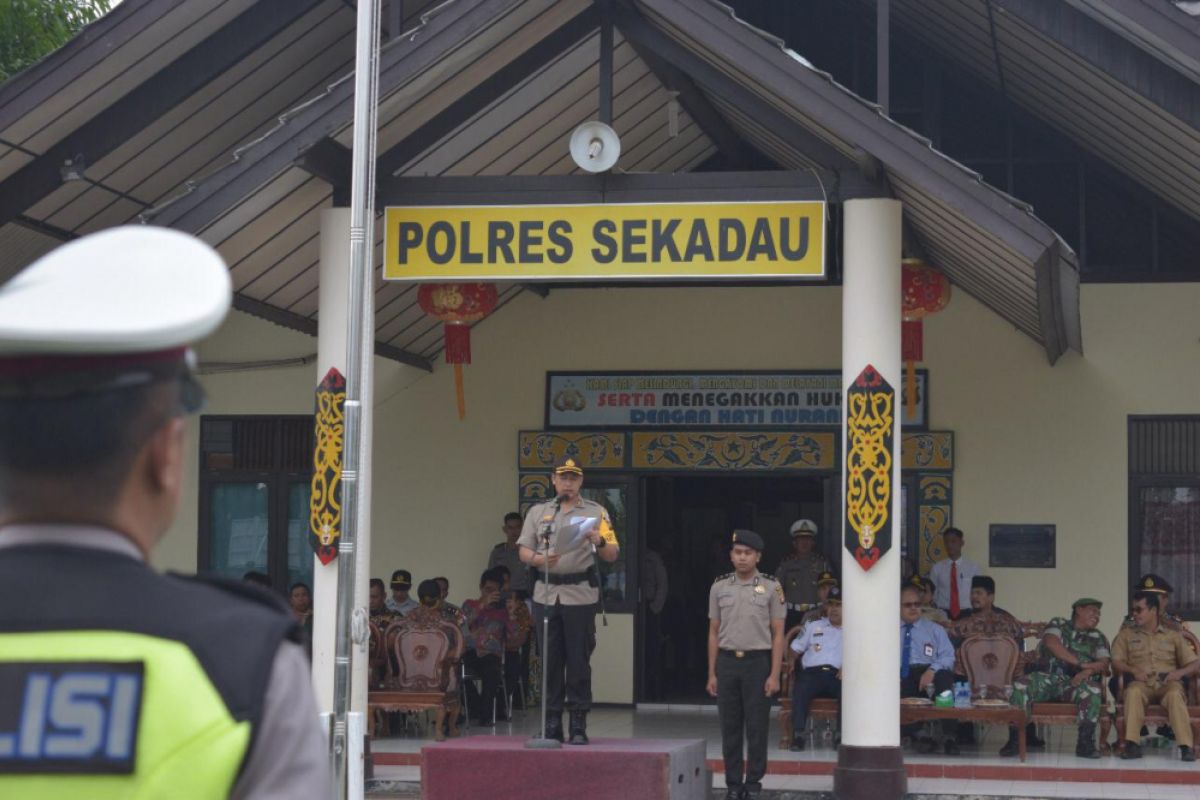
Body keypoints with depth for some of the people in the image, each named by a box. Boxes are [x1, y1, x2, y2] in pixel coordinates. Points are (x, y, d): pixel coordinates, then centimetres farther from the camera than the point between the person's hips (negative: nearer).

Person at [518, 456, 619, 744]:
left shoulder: (595, 512, 6)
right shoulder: (538, 512, 13)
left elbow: (612, 556, 0)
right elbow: (523, 550, 8)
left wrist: (599, 542, -22)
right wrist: (540, 559, -13)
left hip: (580, 594, -2)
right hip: (546, 593, 2)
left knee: (578, 661, -2)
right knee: (550, 661, 4)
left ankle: (579, 725, 3)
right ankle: (552, 723, 11)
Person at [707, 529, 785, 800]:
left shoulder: (771, 588, 0)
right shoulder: (719, 587, 7)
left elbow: (778, 635, -1)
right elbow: (714, 633, 10)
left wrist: (774, 675, -7)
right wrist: (711, 674, 6)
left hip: (758, 661, -2)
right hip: (727, 662, 2)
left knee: (757, 727, 0)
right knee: (730, 727, 5)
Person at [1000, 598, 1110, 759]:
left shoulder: (1097, 637, 20)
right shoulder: (1058, 624, 15)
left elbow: (1104, 663, 5)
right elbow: (1051, 643, -6)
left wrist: (1088, 670, -18)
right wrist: (1080, 663, -10)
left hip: (1075, 681, 1)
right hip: (1048, 677, -1)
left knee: (1092, 691, -34)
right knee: (1020, 687, -30)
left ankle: (1085, 743, -27)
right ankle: (1014, 739, -23)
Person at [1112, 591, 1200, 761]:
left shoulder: (1174, 636, 19)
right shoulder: (1126, 635, 20)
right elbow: (1116, 662, 9)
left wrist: (1180, 672, -9)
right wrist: (1133, 670, -11)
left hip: (1167, 684, 0)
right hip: (1142, 683, 0)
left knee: (1175, 694, -37)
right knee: (1133, 692, -37)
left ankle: (1186, 746, -42)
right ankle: (1132, 744, -41)